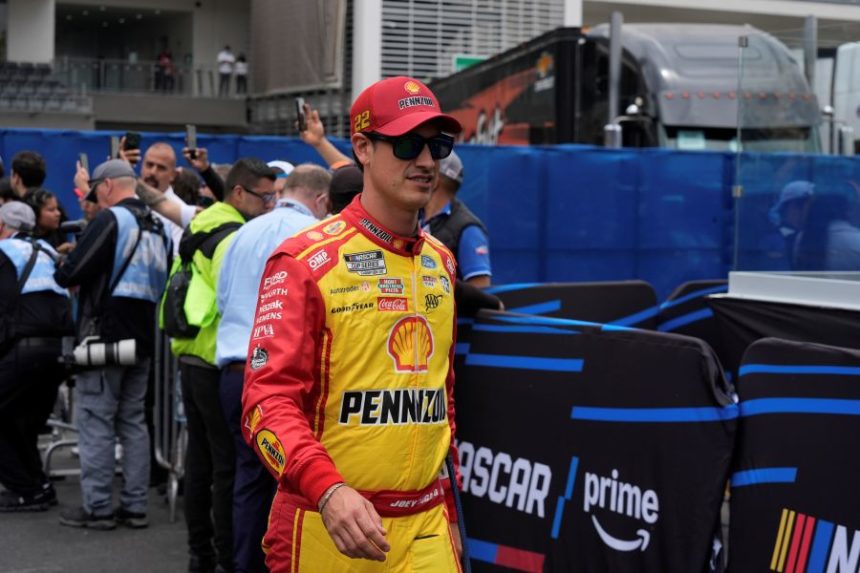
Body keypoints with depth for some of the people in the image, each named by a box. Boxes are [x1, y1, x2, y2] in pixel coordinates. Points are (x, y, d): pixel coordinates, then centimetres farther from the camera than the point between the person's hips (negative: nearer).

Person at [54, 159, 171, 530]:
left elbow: (73, 273, -18)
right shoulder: (158, 227, 11)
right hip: (142, 339, 8)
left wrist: (62, 275, 4)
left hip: (105, 335, -7)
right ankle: (134, 506, 14)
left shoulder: (110, 219, -12)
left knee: (95, 420, -1)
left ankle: (97, 507, 1)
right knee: (132, 421, 13)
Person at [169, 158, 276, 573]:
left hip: (191, 357, 10)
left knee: (200, 458, 14)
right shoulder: (234, 238, -16)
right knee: (229, 465, -4)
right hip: (220, 365, -9)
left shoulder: (200, 228, 14)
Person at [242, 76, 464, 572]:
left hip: (425, 530, 5)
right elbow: (269, 400, -15)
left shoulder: (441, 262, 12)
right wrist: (328, 490, -30)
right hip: (326, 529, -5)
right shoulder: (306, 260, -7)